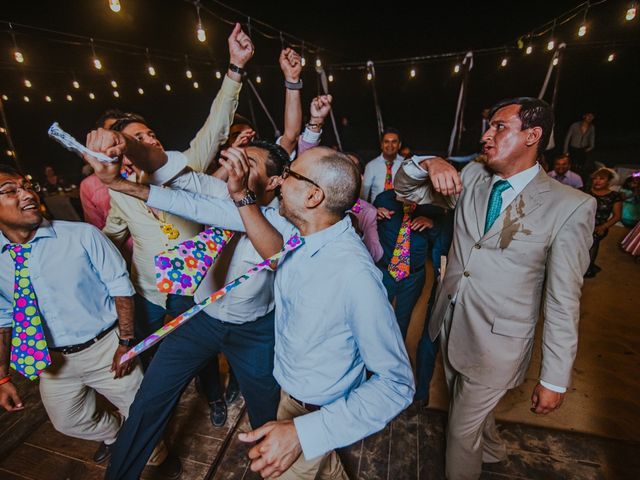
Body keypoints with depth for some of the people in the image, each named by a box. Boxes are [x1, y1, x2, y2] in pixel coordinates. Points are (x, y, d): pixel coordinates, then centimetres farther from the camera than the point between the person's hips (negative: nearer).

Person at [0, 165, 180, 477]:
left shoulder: (82, 235, -19)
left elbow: (120, 286, -14)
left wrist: (125, 341, -16)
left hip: (106, 348, -4)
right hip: (53, 359, 4)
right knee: (68, 422, 26)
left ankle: (158, 455, 45)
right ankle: (114, 435, 60)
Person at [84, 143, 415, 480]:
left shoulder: (355, 275, -38)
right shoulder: (294, 225, -17)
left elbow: (396, 382, -29)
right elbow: (213, 210, -11)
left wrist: (303, 432, -35)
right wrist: (123, 184, -8)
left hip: (320, 411, -6)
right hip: (290, 387, 6)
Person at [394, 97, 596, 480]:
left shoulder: (570, 206, -16)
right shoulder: (473, 177, -1)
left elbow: (563, 301, -14)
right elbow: (407, 189, 1)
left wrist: (555, 379, -8)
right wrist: (428, 164, -21)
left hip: (497, 342, -5)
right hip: (451, 324, 6)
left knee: (462, 429, 15)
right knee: (466, 406, 31)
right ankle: (491, 449, 63)